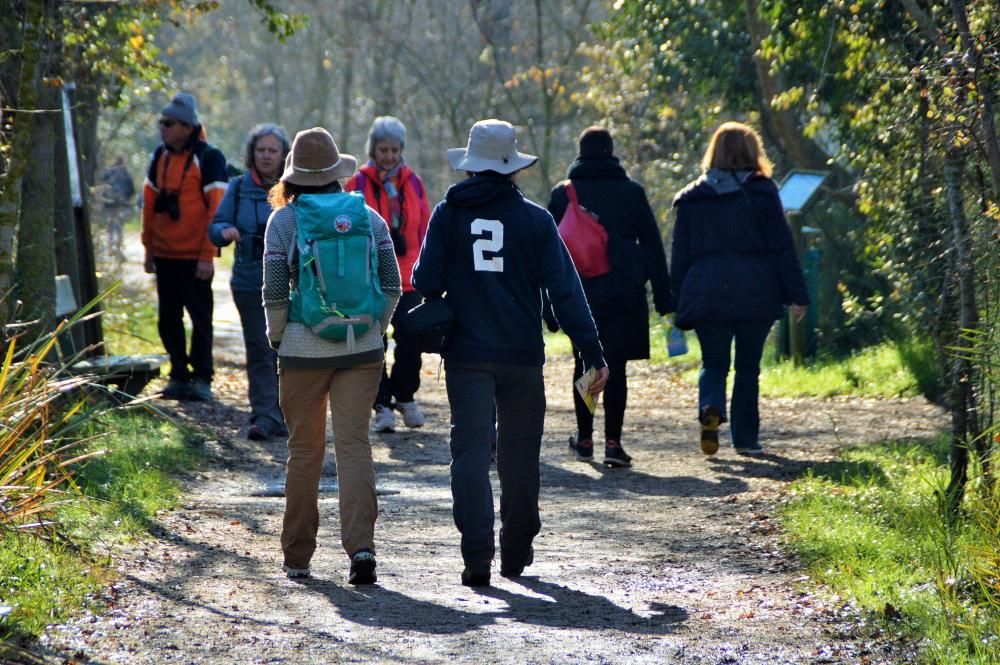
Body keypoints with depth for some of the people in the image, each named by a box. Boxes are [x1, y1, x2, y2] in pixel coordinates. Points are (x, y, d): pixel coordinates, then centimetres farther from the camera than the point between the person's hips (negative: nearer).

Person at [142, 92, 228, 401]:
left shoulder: (208, 158, -11)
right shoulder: (160, 156, 9)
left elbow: (217, 209, -14)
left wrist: (208, 255, -17)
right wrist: (149, 248, 13)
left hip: (194, 257, -6)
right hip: (165, 255, 6)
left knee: (200, 318, 1)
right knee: (169, 319, 9)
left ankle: (202, 378, 7)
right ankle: (179, 375, 18)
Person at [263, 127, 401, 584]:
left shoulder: (283, 220, -4)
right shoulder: (368, 216, 3)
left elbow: (274, 292, -7)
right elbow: (392, 285, 3)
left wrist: (277, 338, 8)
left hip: (303, 349, -1)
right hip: (361, 349, 1)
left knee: (304, 449, 9)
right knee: (354, 444, 0)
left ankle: (297, 555, 17)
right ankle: (360, 544, -17)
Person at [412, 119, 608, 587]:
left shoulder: (448, 214, 0)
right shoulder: (535, 219, -1)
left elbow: (426, 281, -2)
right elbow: (565, 290, -4)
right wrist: (592, 354, -4)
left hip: (466, 355, -1)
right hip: (522, 355, 1)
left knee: (470, 450, -3)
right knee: (519, 452, 14)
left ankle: (477, 556, -16)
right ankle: (516, 553, 24)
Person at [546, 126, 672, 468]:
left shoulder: (563, 193, 4)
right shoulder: (631, 191, 4)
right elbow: (653, 245, 4)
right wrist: (663, 296, 8)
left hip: (579, 293, 1)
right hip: (624, 295, -1)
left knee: (584, 362, 14)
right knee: (615, 365, -1)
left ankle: (585, 438, 18)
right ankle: (613, 442, -7)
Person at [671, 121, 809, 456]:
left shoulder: (691, 198, 6)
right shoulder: (762, 193, -1)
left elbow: (680, 254, 7)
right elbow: (782, 248, -3)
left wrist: (677, 303, 11)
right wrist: (797, 295, -1)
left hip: (706, 295, 1)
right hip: (756, 296, -1)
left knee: (713, 364, 10)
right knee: (748, 368, 10)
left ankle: (710, 407, -20)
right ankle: (746, 438, 11)